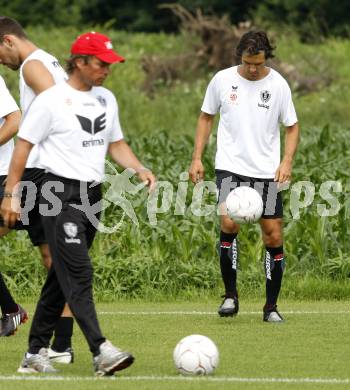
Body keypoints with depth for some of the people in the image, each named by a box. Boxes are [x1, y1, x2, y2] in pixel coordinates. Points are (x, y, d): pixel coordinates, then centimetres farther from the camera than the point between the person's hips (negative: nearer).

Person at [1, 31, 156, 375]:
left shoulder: (106, 99, 13)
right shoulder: (51, 100, -8)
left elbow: (116, 144, 21)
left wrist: (139, 169, 3)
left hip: (92, 195, 8)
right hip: (61, 194, -8)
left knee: (61, 277, 9)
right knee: (78, 274, -15)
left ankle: (35, 353, 15)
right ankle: (102, 352, -25)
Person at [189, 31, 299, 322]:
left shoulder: (278, 84, -3)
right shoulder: (223, 80, 0)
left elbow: (292, 126, 6)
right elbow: (206, 117, 12)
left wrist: (287, 161, -10)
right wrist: (197, 158, 4)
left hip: (267, 172, 1)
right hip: (230, 167, -1)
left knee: (273, 235, 0)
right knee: (229, 223, -21)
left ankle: (271, 306, 13)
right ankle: (230, 295, -7)